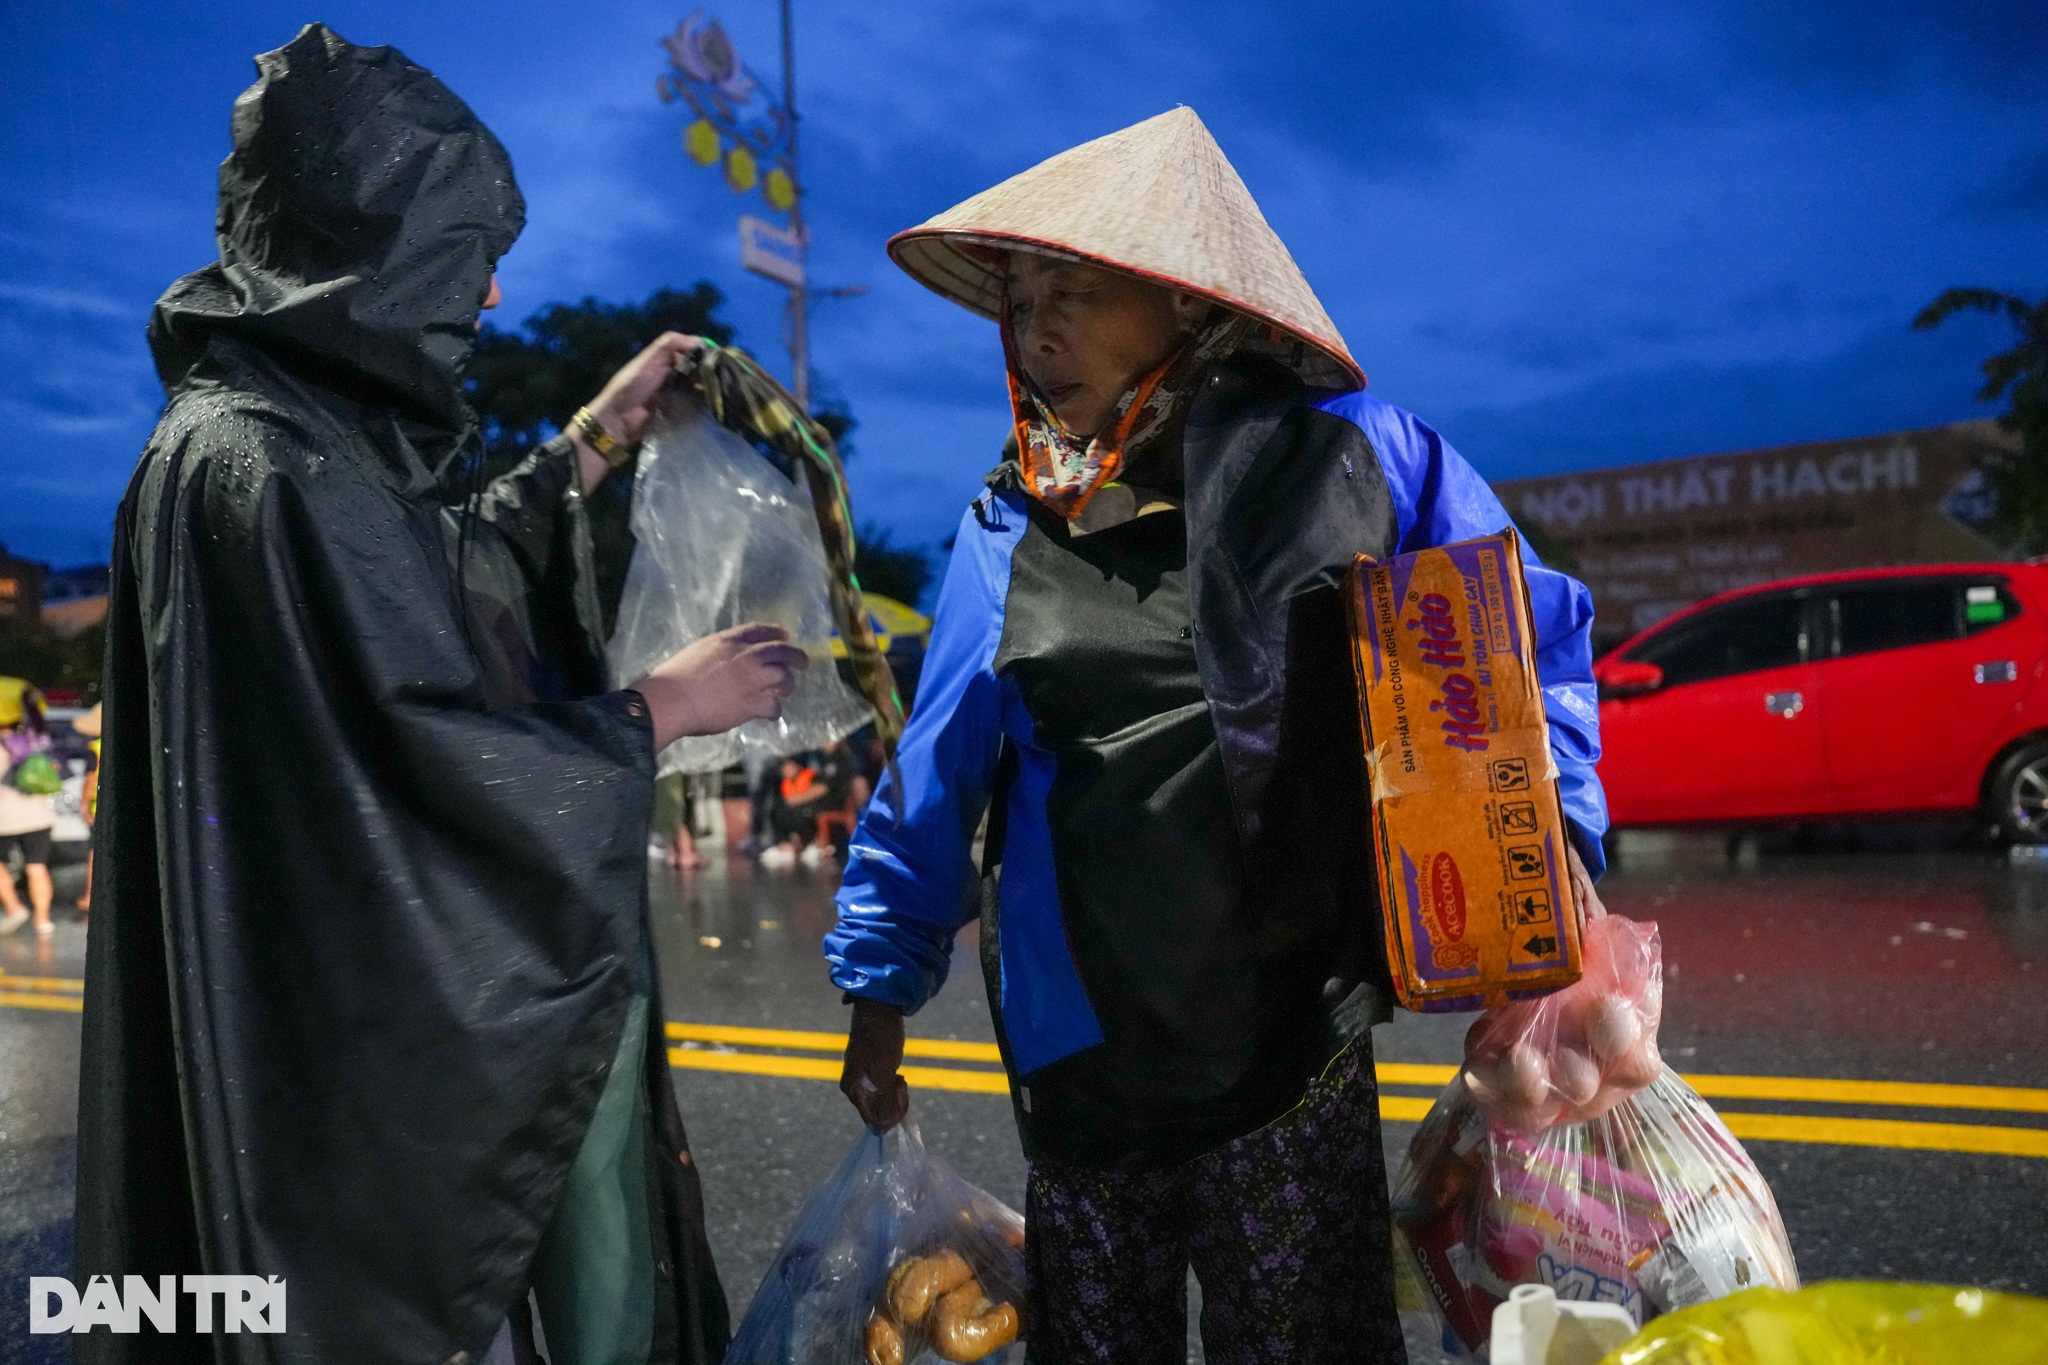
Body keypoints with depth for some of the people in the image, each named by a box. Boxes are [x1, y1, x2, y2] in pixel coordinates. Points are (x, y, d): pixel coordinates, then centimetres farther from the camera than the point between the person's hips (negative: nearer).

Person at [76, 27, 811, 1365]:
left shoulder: (335, 428, 8)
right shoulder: (263, 466, -22)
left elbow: (453, 572, 24)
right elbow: (434, 756, -25)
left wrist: (599, 435, 22)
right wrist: (661, 708, -12)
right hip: (393, 1038, -10)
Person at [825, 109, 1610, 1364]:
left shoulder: (1339, 455, -5)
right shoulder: (1010, 529, 1)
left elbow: (1534, 635, 3)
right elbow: (938, 776, 8)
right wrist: (881, 981, 13)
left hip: (1293, 1027, -2)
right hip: (1081, 1046, 3)